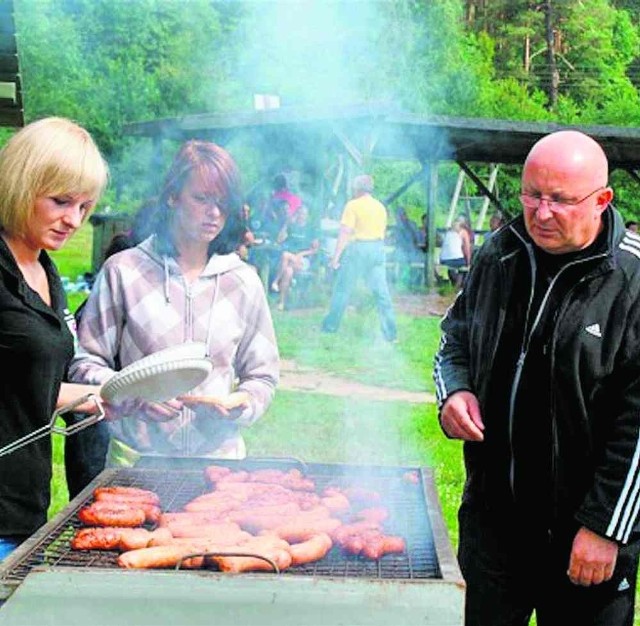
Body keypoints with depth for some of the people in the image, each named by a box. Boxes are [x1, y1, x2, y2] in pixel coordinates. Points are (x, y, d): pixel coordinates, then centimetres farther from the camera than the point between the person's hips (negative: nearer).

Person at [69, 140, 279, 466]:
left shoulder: (244, 282, 5)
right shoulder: (123, 271, -2)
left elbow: (262, 377, 10)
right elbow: (84, 363, 0)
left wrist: (238, 403, -11)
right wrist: (134, 397, -17)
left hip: (219, 455, 2)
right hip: (136, 456, -1)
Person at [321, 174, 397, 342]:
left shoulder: (353, 205, -6)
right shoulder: (380, 206, 11)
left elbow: (345, 233, -11)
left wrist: (336, 256, -10)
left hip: (357, 248, -5)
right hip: (378, 249, 5)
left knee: (342, 289, 6)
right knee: (382, 292, 4)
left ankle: (330, 326, 15)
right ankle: (391, 333, 3)